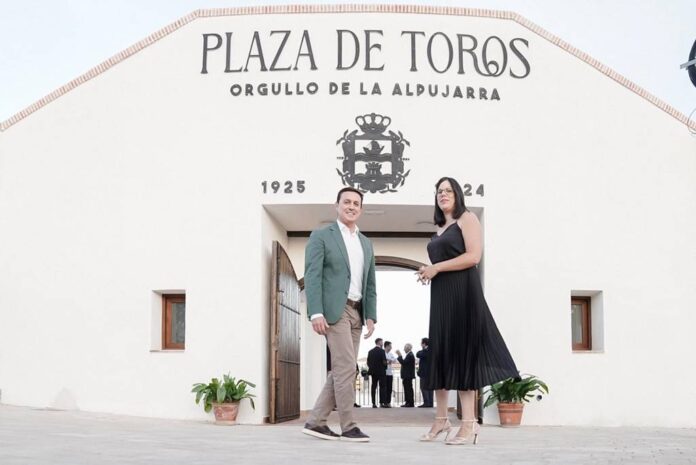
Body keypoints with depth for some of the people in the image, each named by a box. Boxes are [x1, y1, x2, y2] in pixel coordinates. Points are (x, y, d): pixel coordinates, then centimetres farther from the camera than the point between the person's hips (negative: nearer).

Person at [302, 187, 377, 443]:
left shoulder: (366, 243, 19)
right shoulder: (321, 236, 0)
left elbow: (370, 284, 19)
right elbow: (312, 276, -9)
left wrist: (371, 315, 7)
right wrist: (315, 313, -18)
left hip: (356, 312, 7)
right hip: (333, 309, -7)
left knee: (341, 370, 5)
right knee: (346, 367, -10)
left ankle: (315, 421, 12)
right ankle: (348, 426, -3)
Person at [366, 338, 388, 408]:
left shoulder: (370, 351, 7)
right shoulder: (382, 351, -9)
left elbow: (368, 362, 7)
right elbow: (384, 362, -15)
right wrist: (387, 363, 5)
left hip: (373, 371, 5)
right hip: (381, 372, -5)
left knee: (373, 387, 6)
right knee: (382, 387, -1)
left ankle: (374, 403, 3)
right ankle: (382, 403, -8)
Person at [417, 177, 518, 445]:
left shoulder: (467, 219, -2)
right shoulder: (440, 229, 20)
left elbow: (473, 256, -15)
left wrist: (436, 268, -13)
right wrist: (428, 272, 7)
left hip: (463, 293, -8)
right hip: (441, 295, 8)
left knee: (462, 352, -9)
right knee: (440, 353, 6)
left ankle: (469, 424, -8)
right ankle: (441, 419, 12)